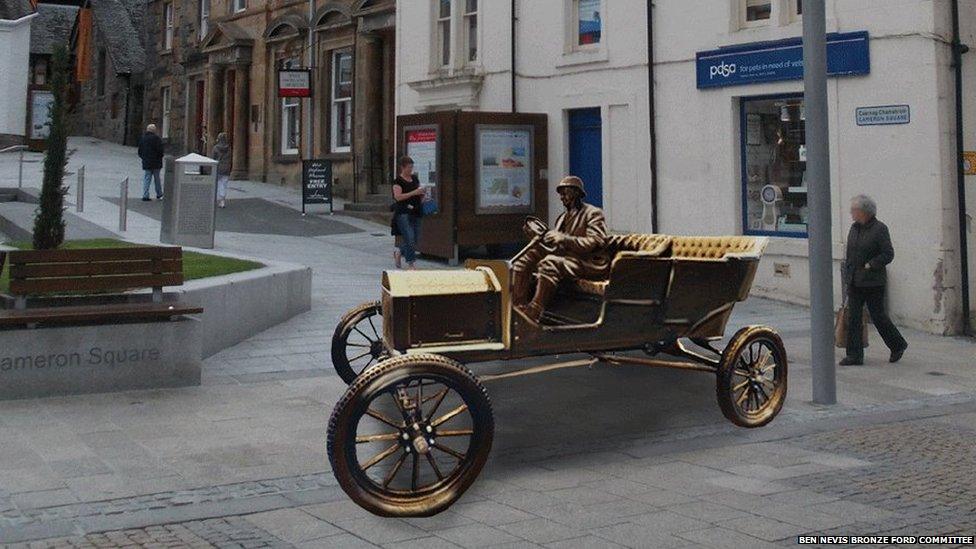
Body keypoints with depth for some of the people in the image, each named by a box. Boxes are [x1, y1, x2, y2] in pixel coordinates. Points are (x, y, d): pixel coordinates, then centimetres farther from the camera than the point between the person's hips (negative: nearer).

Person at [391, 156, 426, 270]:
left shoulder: (415, 178, 13)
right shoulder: (398, 181, -6)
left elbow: (419, 195, 22)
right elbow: (398, 196, -17)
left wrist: (423, 194, -2)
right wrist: (414, 193, -21)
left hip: (415, 212, 7)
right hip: (403, 213, -7)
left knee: (416, 239, 8)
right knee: (409, 238, -11)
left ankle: (398, 252, 31)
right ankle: (410, 263, -4)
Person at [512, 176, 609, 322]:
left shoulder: (593, 213, -2)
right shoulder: (563, 217, 23)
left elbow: (596, 243, -16)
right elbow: (556, 244, 23)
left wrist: (564, 239, -24)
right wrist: (540, 235, 4)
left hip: (589, 263, -8)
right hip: (565, 257, 8)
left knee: (549, 263, -35)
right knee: (524, 258, -7)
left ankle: (533, 314, -37)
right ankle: (518, 307, -15)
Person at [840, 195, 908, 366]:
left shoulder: (880, 229, -10)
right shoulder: (854, 228, 11)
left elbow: (888, 254, -12)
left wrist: (870, 265, -16)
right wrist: (848, 272, 12)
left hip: (873, 281, -6)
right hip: (854, 281, 6)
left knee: (878, 315, 2)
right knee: (853, 317, 1)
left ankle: (898, 345, 25)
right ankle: (854, 355, 4)